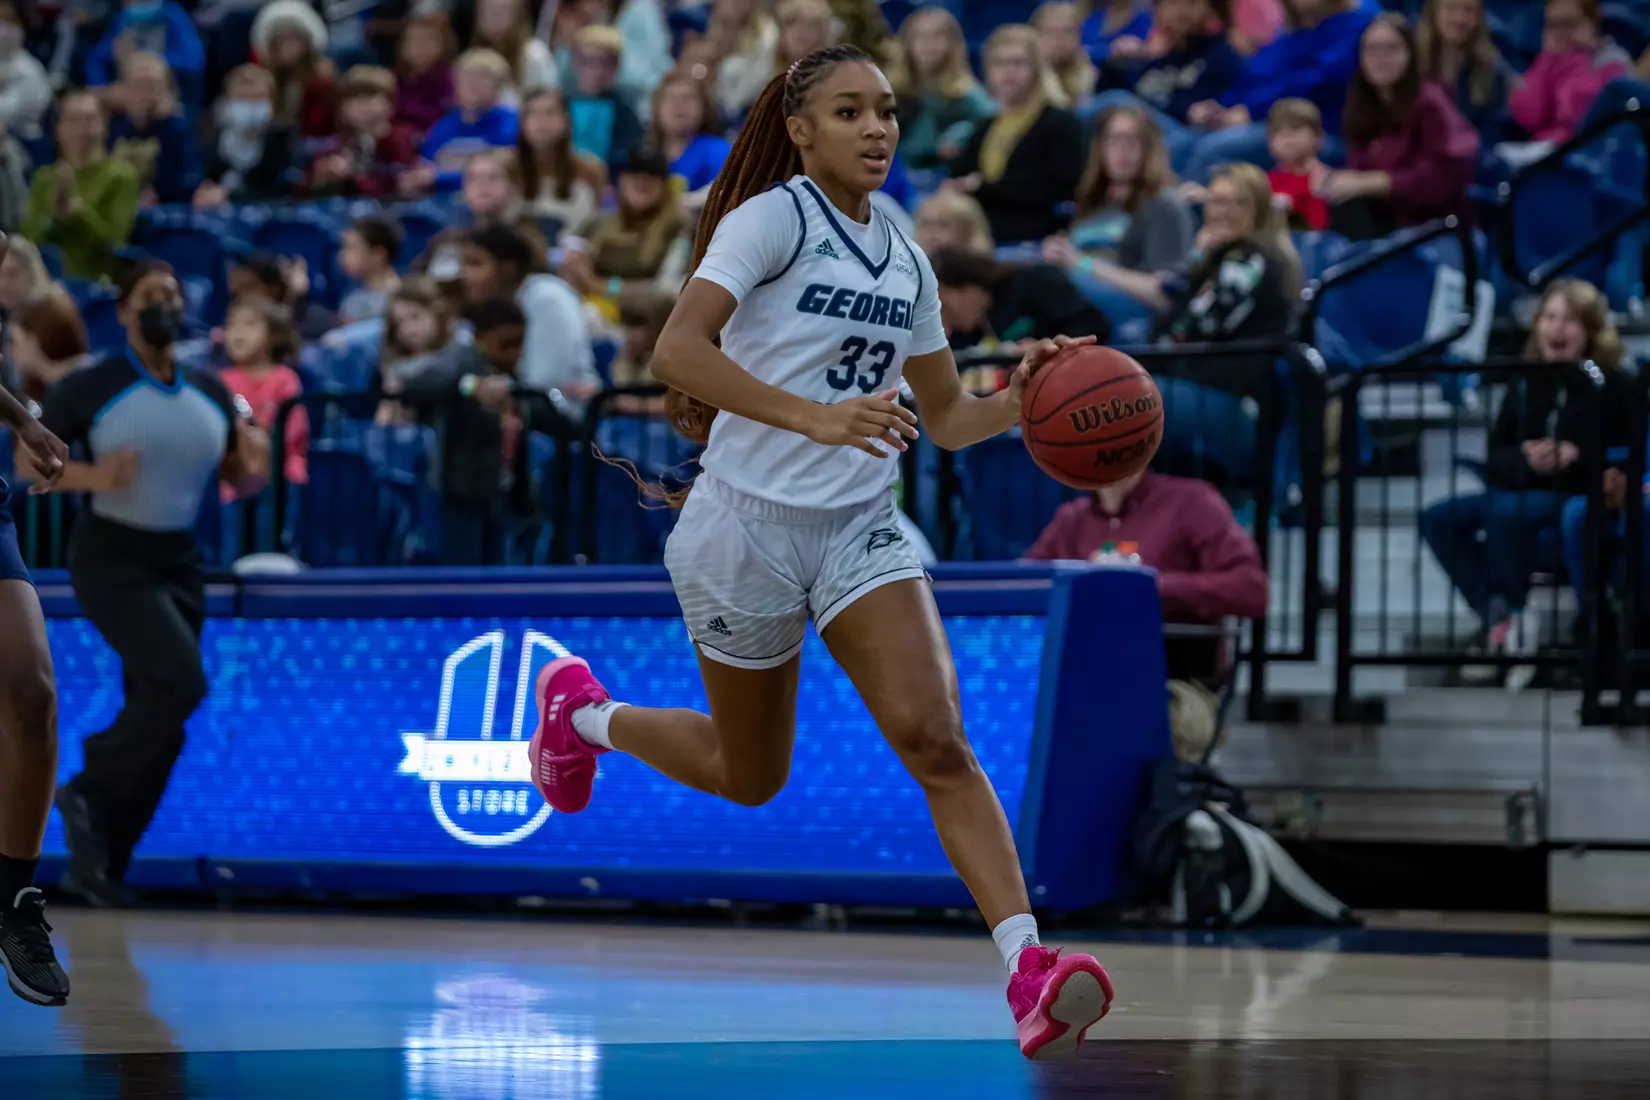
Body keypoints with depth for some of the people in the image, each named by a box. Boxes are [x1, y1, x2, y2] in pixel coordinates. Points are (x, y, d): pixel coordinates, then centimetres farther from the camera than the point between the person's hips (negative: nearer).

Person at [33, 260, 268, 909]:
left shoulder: (211, 395, 8)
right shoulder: (90, 389, -7)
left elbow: (239, 482, 16)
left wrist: (256, 467, -9)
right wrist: (92, 476, -23)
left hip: (179, 563, 6)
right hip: (110, 557, -6)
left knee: (159, 720, 4)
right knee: (181, 681, -25)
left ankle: (96, 864, 15)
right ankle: (89, 793, -5)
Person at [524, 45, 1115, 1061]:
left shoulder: (905, 263, 10)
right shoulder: (770, 218, -11)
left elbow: (947, 418, 17)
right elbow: (677, 351, -25)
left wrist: (1021, 399, -5)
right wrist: (816, 418, -36)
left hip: (861, 529, 4)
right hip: (748, 526, -4)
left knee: (936, 740, -16)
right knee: (751, 779, 12)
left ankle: (1030, 974, -26)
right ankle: (583, 712, 41)